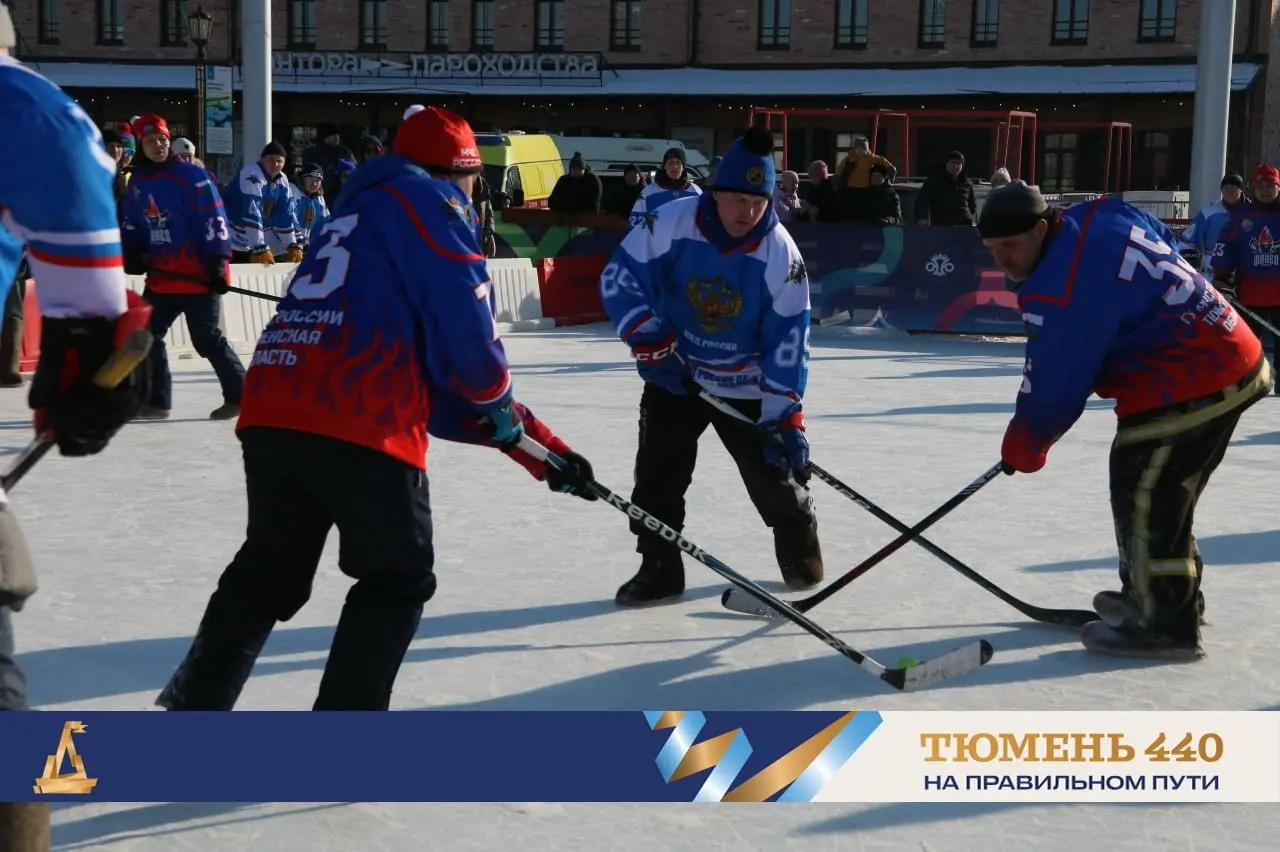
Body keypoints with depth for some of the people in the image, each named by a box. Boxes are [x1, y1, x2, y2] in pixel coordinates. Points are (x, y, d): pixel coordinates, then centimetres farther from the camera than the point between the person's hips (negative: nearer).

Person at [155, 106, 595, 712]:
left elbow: (426, 369, 31)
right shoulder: (427, 197, 6)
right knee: (397, 582, 9)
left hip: (272, 411, 8)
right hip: (357, 424, -8)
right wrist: (495, 398, 13)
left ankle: (192, 709, 25)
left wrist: (504, 424, 30)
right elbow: (462, 316, -6)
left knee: (269, 572, 23)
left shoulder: (357, 210, 33)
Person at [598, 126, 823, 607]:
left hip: (745, 388, -1)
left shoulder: (780, 253, -19)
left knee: (774, 471, 4)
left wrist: (786, 415, -22)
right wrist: (650, 343, -18)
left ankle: (801, 555, 27)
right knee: (657, 472, 1)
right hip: (673, 374, 1)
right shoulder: (671, 222, -19)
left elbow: (787, 343, -18)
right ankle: (658, 569, 15)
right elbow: (619, 277, -11)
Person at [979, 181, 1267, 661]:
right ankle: (1168, 596, 35)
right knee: (1167, 492, 21)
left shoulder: (1063, 290, -24)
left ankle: (1166, 626, 1)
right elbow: (1165, 243, 21)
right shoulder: (1098, 216, 4)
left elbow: (1053, 387, -16)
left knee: (1144, 496, -6)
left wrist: (1022, 448, -1)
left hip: (1189, 384, -11)